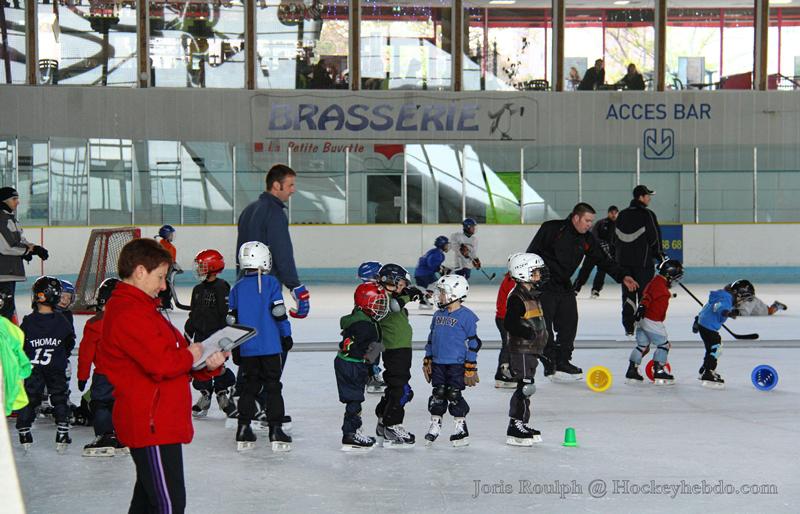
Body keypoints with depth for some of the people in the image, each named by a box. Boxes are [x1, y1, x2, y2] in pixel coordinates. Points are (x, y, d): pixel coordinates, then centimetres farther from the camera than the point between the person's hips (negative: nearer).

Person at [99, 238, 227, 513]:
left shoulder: (144, 309, 18)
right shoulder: (128, 315, -17)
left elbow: (176, 359, 18)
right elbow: (162, 364, -26)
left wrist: (207, 365, -1)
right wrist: (190, 356, -6)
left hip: (161, 423, 11)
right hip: (152, 426, -11)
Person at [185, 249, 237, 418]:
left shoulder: (221, 288, -11)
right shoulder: (198, 289, 12)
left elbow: (226, 314, -13)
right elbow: (193, 314, 19)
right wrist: (188, 333, 17)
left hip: (216, 334, -7)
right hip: (200, 334, 7)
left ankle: (223, 394, 10)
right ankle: (205, 395, 17)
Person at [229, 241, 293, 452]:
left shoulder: (237, 288, 6)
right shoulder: (271, 283, -5)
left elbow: (233, 319, 9)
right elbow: (278, 312, -8)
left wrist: (235, 349, 16)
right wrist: (286, 336, 3)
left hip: (246, 349, 4)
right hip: (270, 346, -3)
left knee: (249, 387, 13)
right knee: (273, 387, 3)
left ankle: (243, 431, 10)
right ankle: (276, 430, 1)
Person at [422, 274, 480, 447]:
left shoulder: (466, 316, -9)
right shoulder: (438, 315, 10)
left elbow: (473, 342, -8)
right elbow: (431, 338, 19)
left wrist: (471, 366, -10)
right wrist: (427, 360, 17)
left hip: (457, 364, -5)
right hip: (438, 363, 5)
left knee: (454, 395, -2)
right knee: (438, 395, 9)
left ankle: (461, 428, 10)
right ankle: (435, 426, 20)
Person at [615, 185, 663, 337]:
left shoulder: (622, 215, 7)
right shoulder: (647, 214, -10)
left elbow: (616, 238, 11)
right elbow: (654, 238, -10)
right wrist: (660, 255, 2)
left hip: (624, 261, 5)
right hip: (644, 260, -5)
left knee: (628, 293, 8)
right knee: (645, 294, 3)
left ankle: (628, 328, 8)